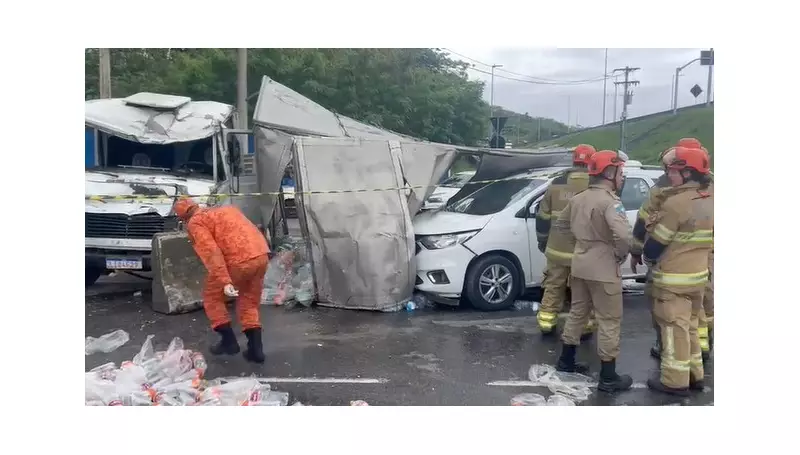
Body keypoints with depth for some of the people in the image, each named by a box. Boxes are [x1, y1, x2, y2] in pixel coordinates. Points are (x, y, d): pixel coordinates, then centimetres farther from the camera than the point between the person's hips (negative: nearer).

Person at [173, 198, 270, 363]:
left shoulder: (195, 223, 5)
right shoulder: (226, 209, 29)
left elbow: (211, 253, -10)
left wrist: (224, 282, -17)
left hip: (239, 261, -7)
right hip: (262, 256, 7)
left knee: (212, 297, 19)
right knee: (249, 303, 22)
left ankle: (229, 340, 18)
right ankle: (256, 348, 15)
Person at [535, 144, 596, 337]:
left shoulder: (556, 184, 1)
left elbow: (543, 217, 6)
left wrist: (542, 242, 18)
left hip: (557, 249, 3)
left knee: (553, 287, 17)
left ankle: (546, 323, 23)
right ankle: (584, 327, 20)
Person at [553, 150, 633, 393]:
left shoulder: (578, 198, 7)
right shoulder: (610, 201, -19)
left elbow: (560, 224, 21)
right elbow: (623, 235, -32)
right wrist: (621, 255, -14)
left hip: (580, 264, 8)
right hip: (604, 269, -8)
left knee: (577, 312, 20)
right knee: (609, 321, 1)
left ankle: (566, 360, 31)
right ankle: (608, 377, 8)